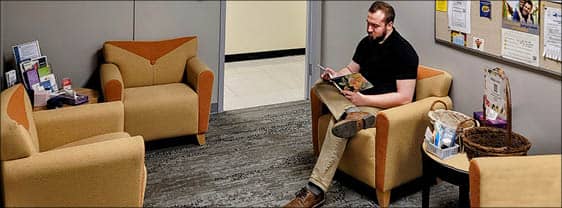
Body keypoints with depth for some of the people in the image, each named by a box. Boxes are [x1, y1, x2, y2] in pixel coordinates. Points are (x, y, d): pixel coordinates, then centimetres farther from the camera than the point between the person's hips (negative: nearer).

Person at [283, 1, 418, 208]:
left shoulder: (403, 51, -15)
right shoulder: (367, 42, 8)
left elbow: (405, 97, -20)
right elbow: (351, 69, 21)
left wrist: (365, 100, -27)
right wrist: (335, 75, -4)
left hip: (384, 106, -8)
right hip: (360, 97, 8)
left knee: (338, 126, -31)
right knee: (321, 85, -14)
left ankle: (315, 190, -31)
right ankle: (351, 114, -42)